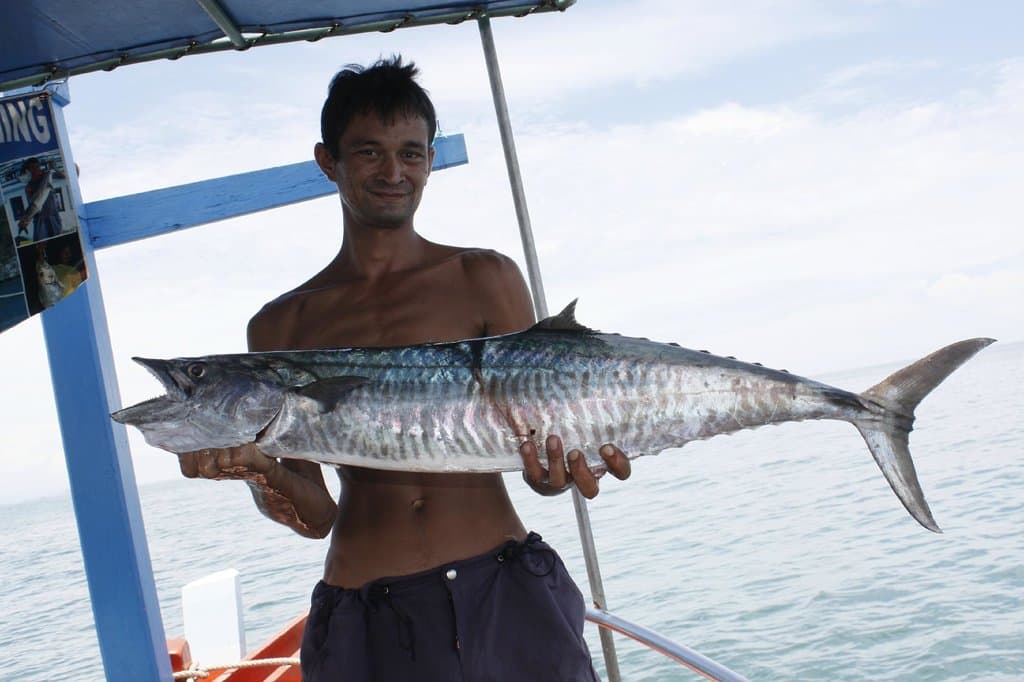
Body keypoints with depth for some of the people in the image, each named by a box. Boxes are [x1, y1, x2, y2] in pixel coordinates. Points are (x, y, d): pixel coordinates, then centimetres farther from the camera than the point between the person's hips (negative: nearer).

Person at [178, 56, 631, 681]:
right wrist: (255, 466, -15)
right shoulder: (280, 327, 8)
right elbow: (315, 514, 5)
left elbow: (540, 452, 3)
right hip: (364, 620, 1)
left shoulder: (485, 280, 5)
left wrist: (562, 467, -19)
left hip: (503, 591, 0)